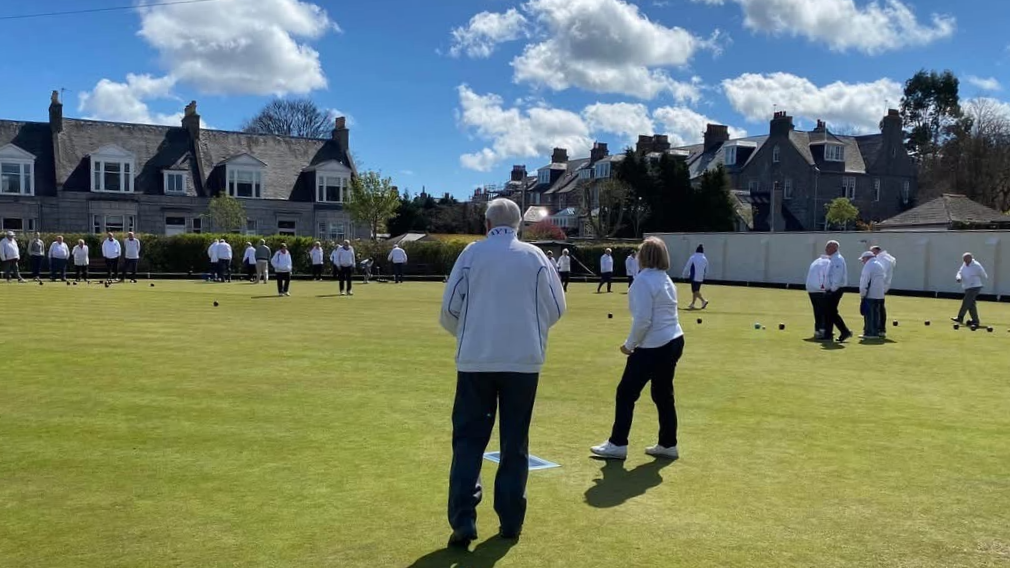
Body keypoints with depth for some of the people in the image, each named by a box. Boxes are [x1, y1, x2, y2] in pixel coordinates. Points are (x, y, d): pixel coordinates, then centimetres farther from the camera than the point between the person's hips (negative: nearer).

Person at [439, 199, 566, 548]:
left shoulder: (472, 253, -1)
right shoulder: (535, 256, 1)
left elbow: (449, 308, -1)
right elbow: (556, 308, 3)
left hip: (475, 359, -1)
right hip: (523, 359, 1)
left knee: (468, 439, 6)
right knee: (515, 443, 10)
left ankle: (463, 521, 1)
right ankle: (511, 521, 16)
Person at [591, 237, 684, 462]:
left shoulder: (643, 280, -14)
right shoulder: (666, 279, 12)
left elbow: (643, 320, -20)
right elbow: (663, 315, 13)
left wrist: (629, 344, -7)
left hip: (653, 347, -9)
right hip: (674, 342, 9)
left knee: (626, 393, 1)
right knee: (663, 394, 16)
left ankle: (617, 445, 7)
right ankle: (668, 445, 23)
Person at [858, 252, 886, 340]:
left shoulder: (868, 266, -9)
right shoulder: (880, 265, 18)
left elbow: (864, 281, -14)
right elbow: (885, 278, 21)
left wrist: (862, 294, -10)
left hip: (870, 295, -8)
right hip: (879, 295, 8)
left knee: (868, 314, -4)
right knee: (876, 314, 11)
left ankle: (868, 333, -5)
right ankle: (876, 332, 11)